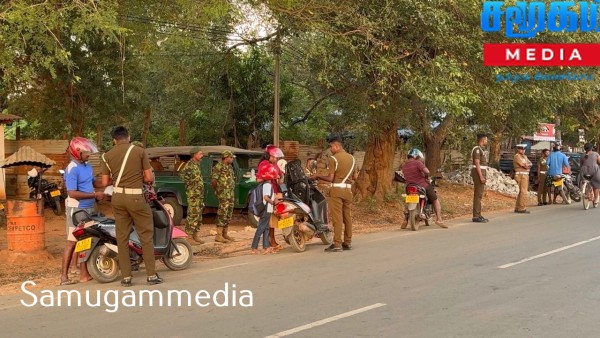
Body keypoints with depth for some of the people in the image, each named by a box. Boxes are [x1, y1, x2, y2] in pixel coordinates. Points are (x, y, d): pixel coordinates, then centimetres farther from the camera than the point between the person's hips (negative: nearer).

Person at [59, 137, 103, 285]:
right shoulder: (72, 169, -17)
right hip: (77, 209, -8)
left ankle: (84, 274, 18)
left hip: (90, 209, 8)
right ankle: (64, 276, 1)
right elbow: (72, 193, -23)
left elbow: (93, 182, 23)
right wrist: (94, 195, -22)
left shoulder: (87, 166, 10)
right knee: (72, 242, -5)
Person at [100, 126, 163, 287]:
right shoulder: (139, 151, -3)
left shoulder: (107, 156, 5)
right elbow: (149, 178, -4)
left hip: (118, 198, 3)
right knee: (146, 235, 4)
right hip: (136, 197, -3)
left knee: (122, 237, 8)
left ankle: (126, 277, 10)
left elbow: (105, 182, 5)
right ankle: (151, 275, 4)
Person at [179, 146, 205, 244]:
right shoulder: (190, 163, -13)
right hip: (193, 193, -10)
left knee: (198, 215, 12)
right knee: (193, 214, -9)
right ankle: (188, 235, -5)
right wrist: (189, 182, -18)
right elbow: (182, 173, -26)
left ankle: (196, 235, 19)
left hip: (199, 193, 10)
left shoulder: (197, 164, 16)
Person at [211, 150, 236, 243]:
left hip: (230, 194, 9)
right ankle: (218, 236, -10)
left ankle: (224, 234, 19)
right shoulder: (218, 167, -13)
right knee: (222, 214, -11)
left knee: (228, 215, 12)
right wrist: (217, 190, -5)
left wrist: (231, 191, 15)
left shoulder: (230, 167, 15)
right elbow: (213, 181, -18)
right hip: (223, 195, -9)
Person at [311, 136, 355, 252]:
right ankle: (348, 242, 16)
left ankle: (337, 244, -5)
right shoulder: (352, 158, 11)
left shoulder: (333, 158, -10)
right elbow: (353, 177, 13)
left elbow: (330, 178, -13)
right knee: (347, 216, 11)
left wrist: (317, 177, 0)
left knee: (337, 217, -5)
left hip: (337, 189, -6)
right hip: (348, 189, 7)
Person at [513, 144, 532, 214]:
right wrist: (527, 164, 1)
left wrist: (527, 165, -13)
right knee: (524, 192, -13)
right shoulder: (517, 156, -11)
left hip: (525, 175, 10)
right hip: (521, 176, -10)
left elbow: (530, 164, 6)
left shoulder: (524, 156, 19)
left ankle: (517, 208, 18)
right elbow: (525, 166, -18)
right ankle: (522, 208, -12)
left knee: (521, 192, 13)